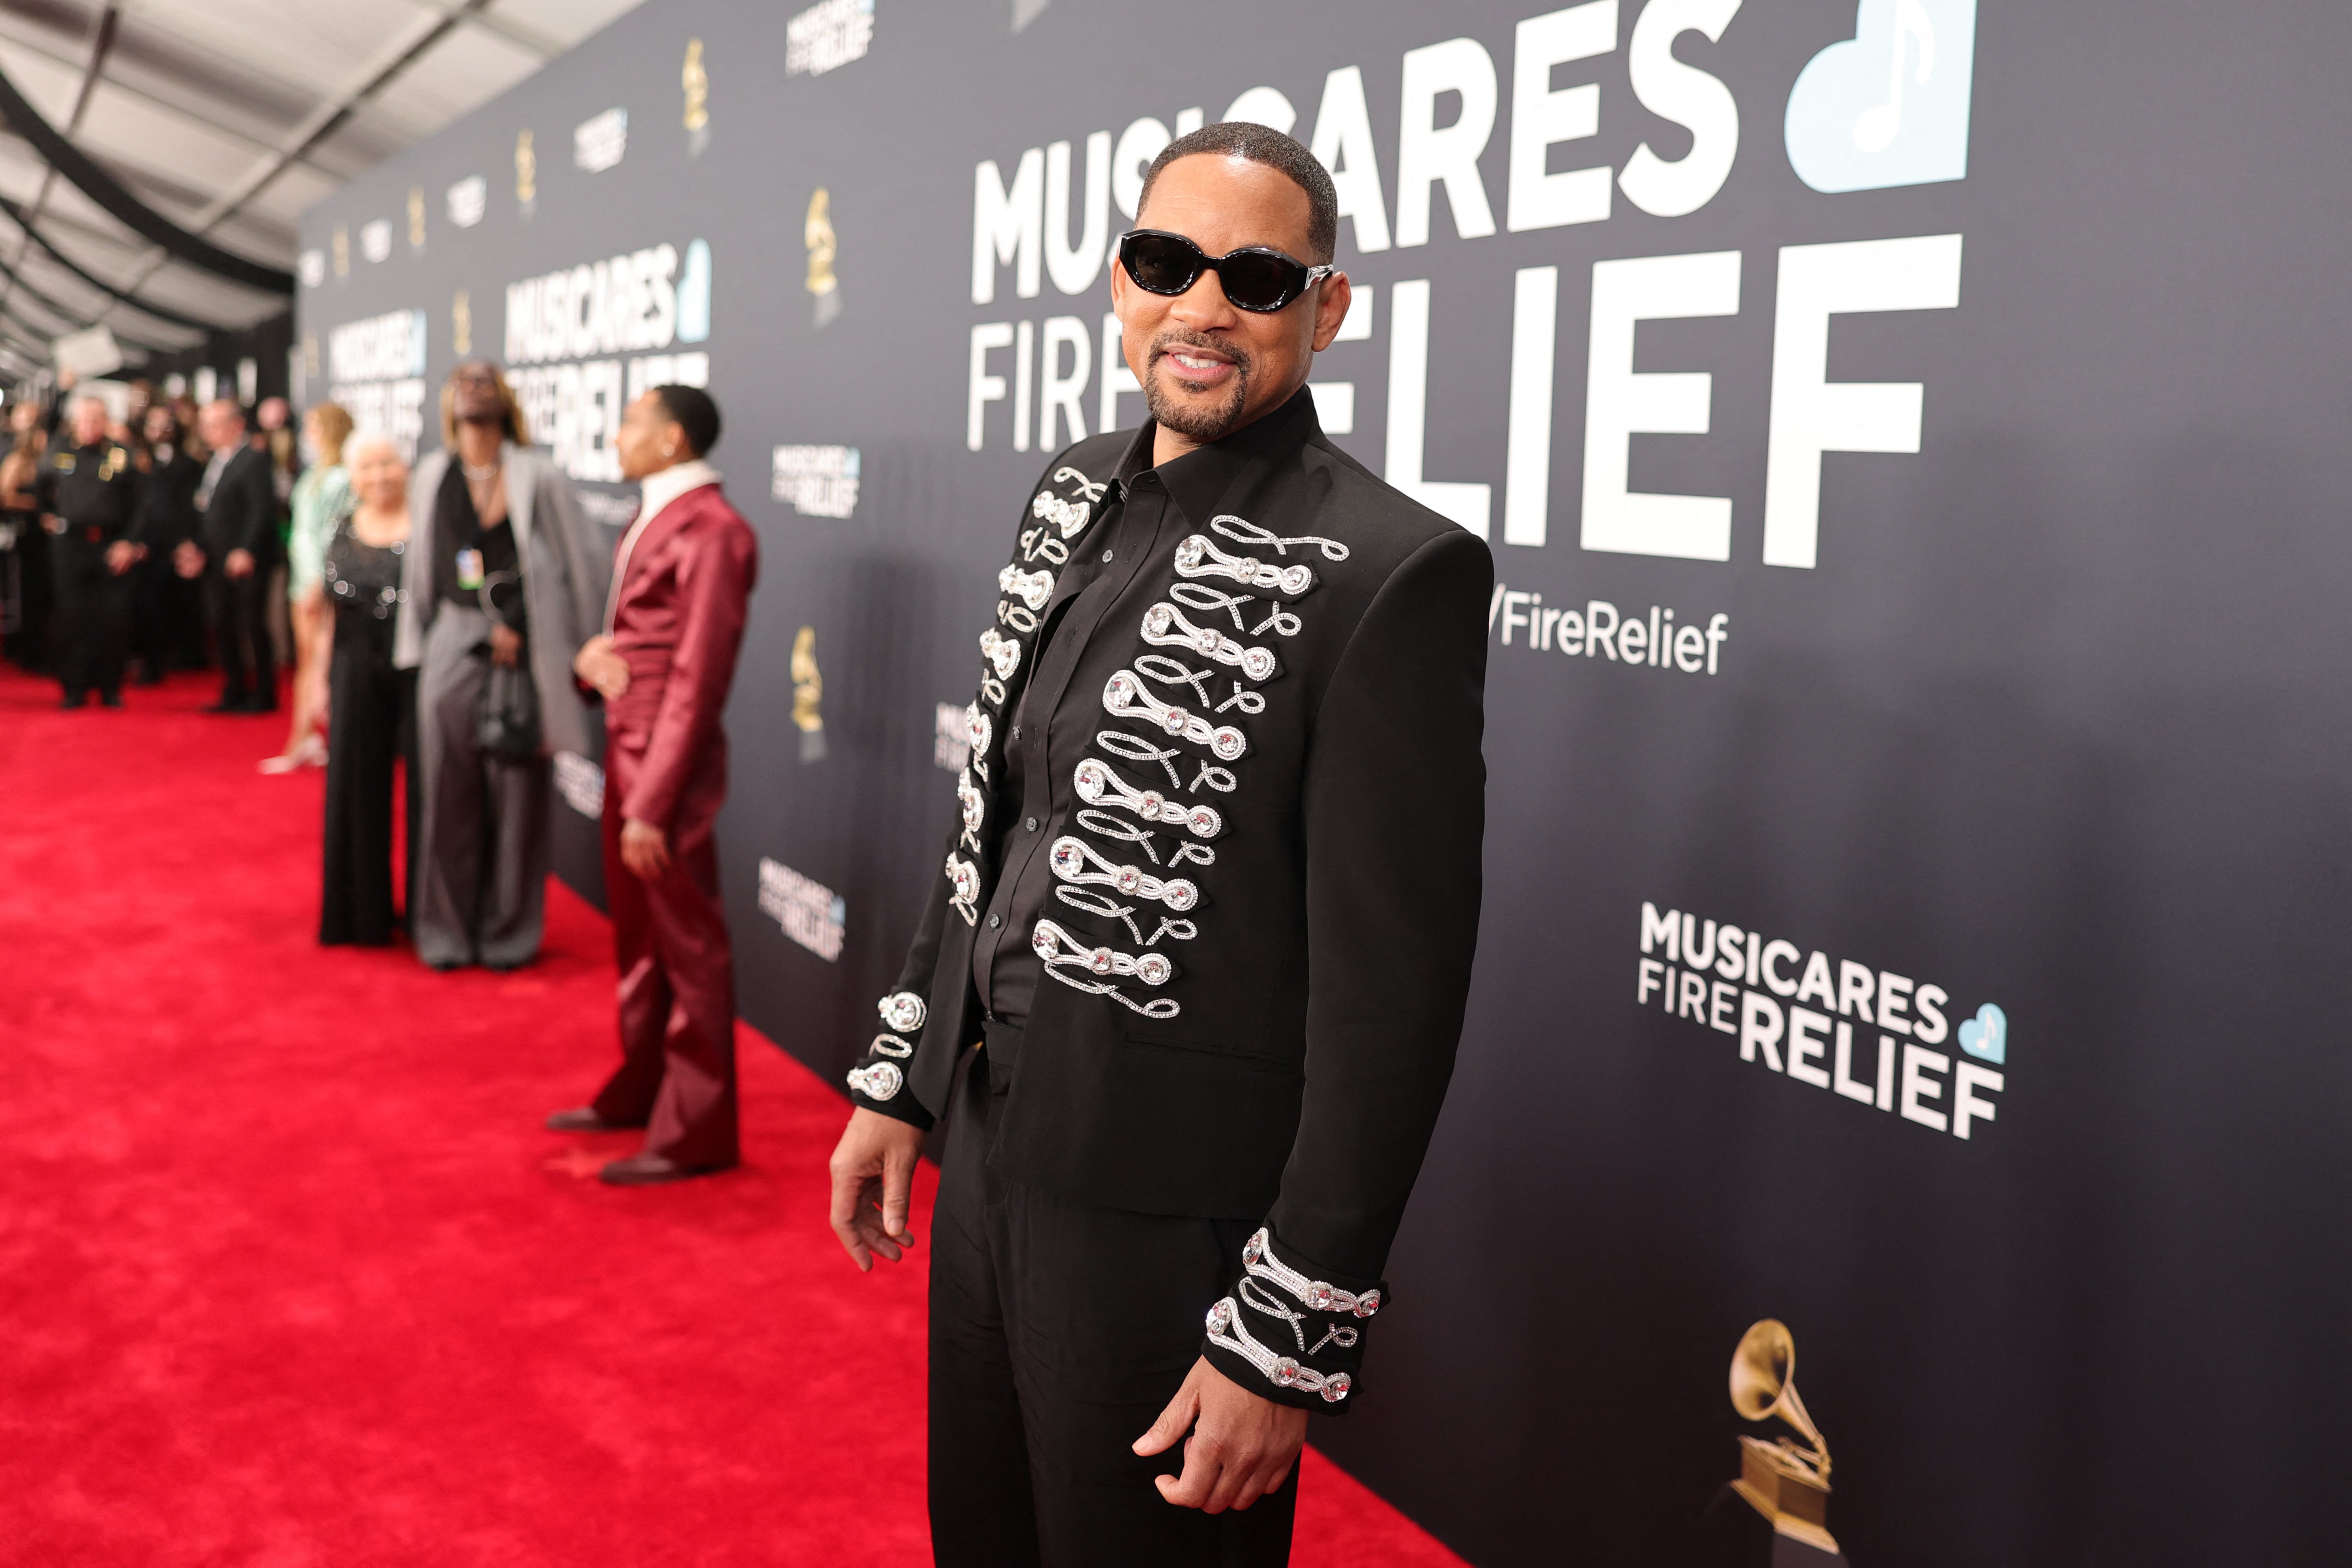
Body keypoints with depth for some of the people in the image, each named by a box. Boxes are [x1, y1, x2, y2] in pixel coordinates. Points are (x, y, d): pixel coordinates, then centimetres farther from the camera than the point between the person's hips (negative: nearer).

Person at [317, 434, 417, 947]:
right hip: (359, 677, 4)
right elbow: (328, 611, 13)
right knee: (358, 791, 8)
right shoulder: (341, 531, 9)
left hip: (422, 672, -4)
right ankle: (363, 914, 21)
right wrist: (320, 678, 10)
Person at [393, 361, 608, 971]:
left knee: (516, 793, 1)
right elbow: (421, 565, 14)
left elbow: (586, 561, -2)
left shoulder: (538, 476, -2)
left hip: (521, 652, -3)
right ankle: (446, 929, 16)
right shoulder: (432, 476, 10)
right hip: (452, 644, 3)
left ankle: (509, 932, 13)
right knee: (450, 790, 5)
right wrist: (416, 641, 12)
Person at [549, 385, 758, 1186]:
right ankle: (641, 1090, 34)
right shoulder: (651, 520, 13)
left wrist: (651, 805, -20)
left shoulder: (709, 530, -17)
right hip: (626, 752, 10)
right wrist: (593, 654, -5)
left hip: (668, 764, -10)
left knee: (688, 949, 0)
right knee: (637, 937, 20)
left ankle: (696, 1132, 10)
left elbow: (695, 680, -20)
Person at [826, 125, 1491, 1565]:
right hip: (989, 1154, 7)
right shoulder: (1075, 500, 6)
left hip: (1174, 1226, -7)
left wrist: (1288, 1343, -17)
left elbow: (1392, 999, -19)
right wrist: (901, 1083, 15)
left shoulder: (1393, 574, -18)